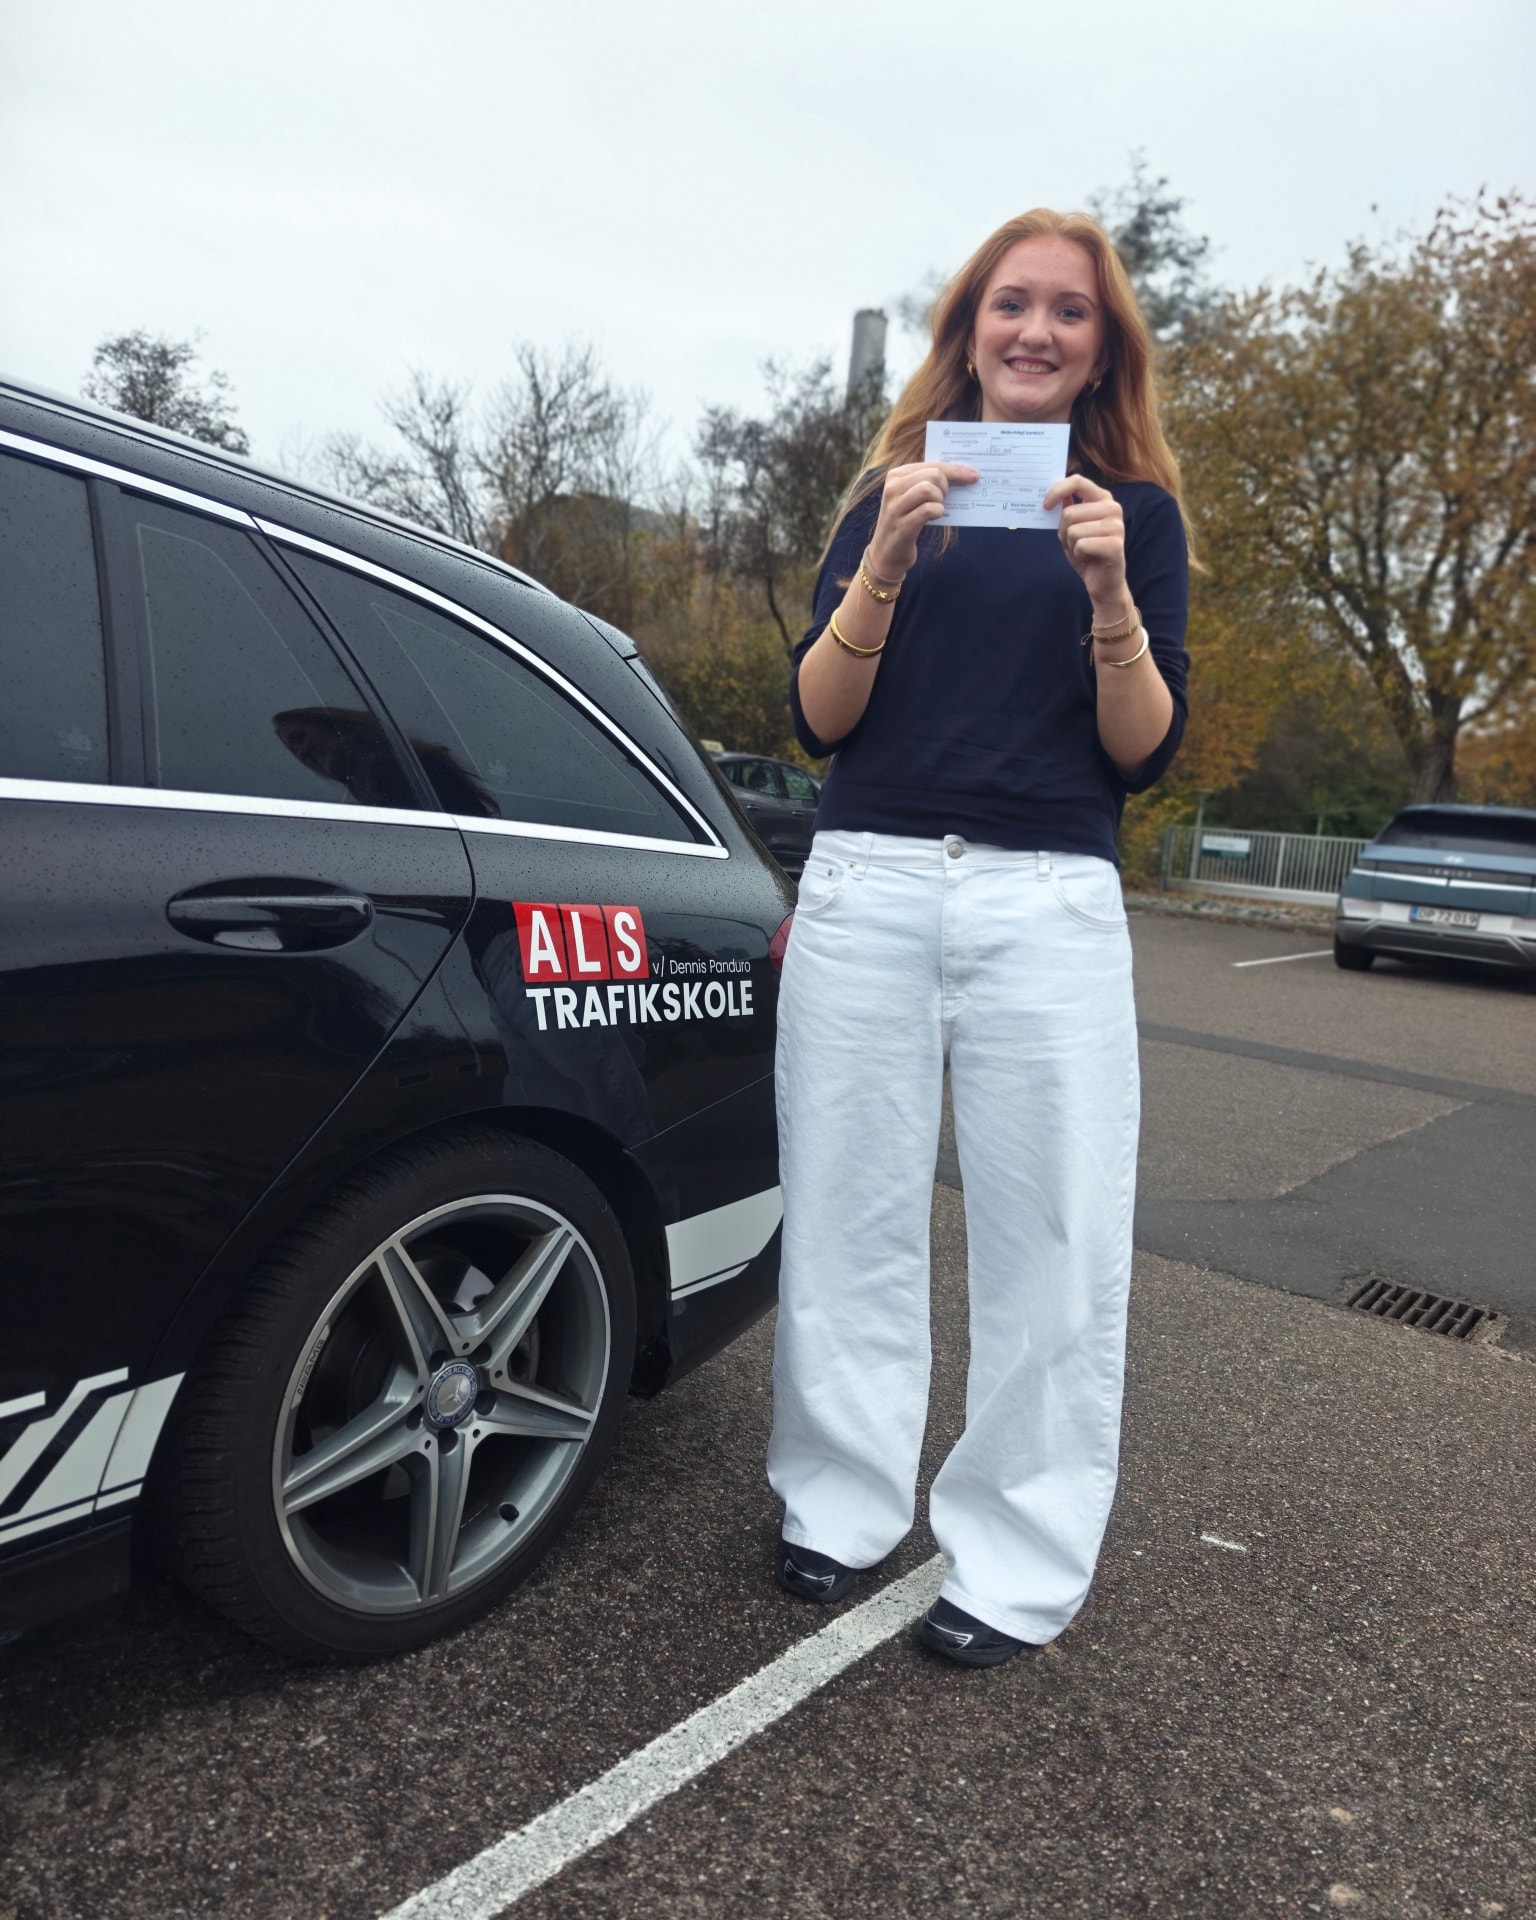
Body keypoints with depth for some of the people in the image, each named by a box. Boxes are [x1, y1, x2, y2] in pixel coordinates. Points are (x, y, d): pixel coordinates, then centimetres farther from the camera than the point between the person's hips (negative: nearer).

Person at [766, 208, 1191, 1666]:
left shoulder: (1138, 511, 11)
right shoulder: (894, 491, 14)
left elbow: (1144, 752, 3)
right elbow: (817, 719, 4)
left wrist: (1111, 596, -12)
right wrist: (887, 562, -10)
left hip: (1048, 904, -1)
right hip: (867, 887, 1)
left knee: (1052, 1242, 0)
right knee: (851, 1214, 5)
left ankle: (1017, 1562, 16)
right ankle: (845, 1504, 23)